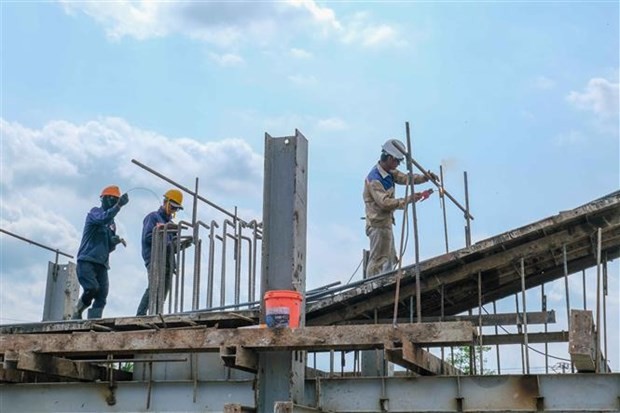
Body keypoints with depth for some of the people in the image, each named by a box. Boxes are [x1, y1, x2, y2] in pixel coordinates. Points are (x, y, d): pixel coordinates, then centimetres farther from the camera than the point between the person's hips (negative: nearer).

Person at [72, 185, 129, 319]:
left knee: (101, 298, -7)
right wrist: (119, 205, -32)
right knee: (92, 288, -24)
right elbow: (103, 219, -22)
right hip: (87, 261, -7)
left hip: (101, 264, 7)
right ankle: (78, 310, 1)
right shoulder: (95, 212, 3)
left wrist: (116, 241, 1)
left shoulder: (112, 223, 24)